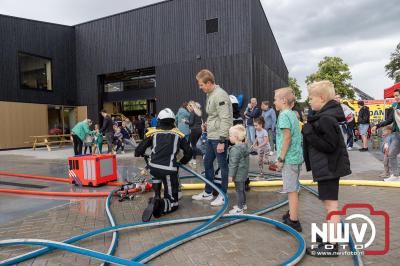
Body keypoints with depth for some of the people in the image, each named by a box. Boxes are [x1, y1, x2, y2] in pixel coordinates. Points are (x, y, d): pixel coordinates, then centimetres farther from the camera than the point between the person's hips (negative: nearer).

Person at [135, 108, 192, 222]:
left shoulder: (152, 133, 9)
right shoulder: (178, 134, 9)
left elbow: (138, 152, 8)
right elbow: (188, 152, 9)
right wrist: (181, 162, 28)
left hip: (153, 167, 3)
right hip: (169, 170, -2)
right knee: (173, 202, 7)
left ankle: (156, 197, 25)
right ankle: (159, 205, -24)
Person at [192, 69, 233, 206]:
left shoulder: (220, 95, -17)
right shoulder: (210, 94, 13)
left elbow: (225, 119, -21)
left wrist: (222, 141, -22)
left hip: (219, 138, -10)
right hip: (211, 137, 10)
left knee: (222, 165, 2)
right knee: (207, 163, 16)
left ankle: (223, 195, 16)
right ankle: (208, 192, 30)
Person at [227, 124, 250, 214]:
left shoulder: (235, 149, -23)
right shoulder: (245, 146, 8)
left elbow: (233, 164, -22)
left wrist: (231, 175, -16)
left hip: (238, 174, -10)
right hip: (244, 173, 10)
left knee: (239, 190, -1)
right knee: (242, 189, 21)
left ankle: (239, 208, 7)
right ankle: (243, 204, 34)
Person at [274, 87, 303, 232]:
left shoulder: (284, 115, -14)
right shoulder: (292, 114, 13)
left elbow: (287, 137, -20)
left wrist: (281, 158, -15)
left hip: (289, 158, -9)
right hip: (296, 156, 9)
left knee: (292, 190, -2)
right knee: (293, 189, 20)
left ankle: (294, 222, 6)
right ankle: (292, 214, 34)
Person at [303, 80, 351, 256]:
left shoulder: (326, 118, -20)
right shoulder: (326, 115, 12)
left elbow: (329, 146, -24)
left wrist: (309, 133, -22)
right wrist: (310, 132, 10)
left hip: (328, 168, -11)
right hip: (328, 167, 11)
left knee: (330, 204, -3)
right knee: (330, 204, 20)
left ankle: (331, 245, 6)